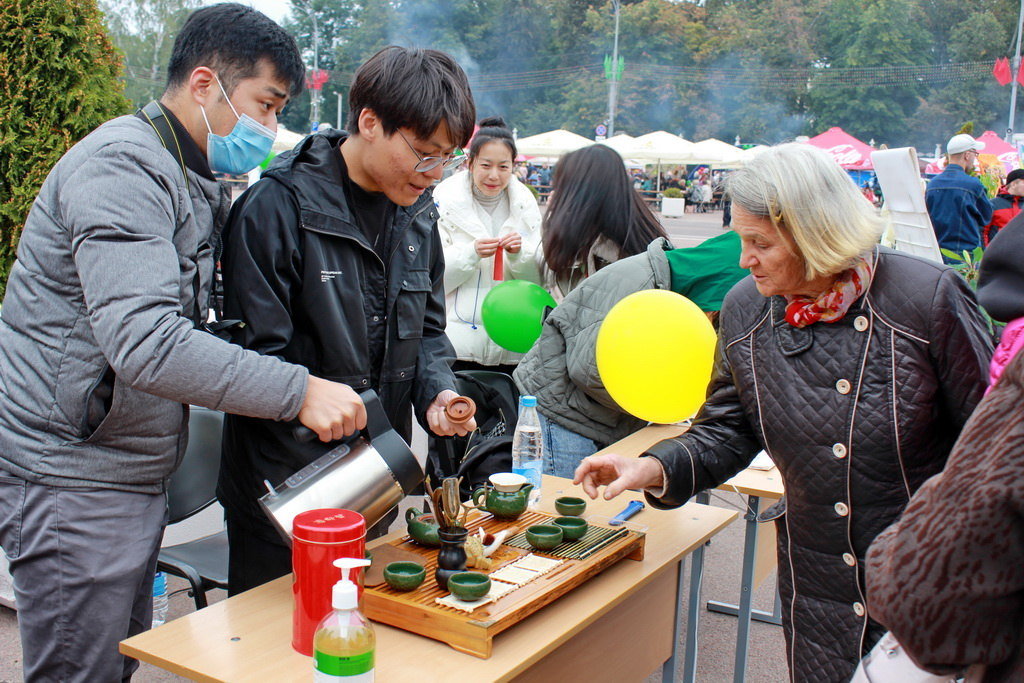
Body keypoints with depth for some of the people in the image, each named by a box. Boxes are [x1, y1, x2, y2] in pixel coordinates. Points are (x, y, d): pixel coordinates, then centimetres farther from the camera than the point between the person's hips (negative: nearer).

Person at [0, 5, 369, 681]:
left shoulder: (194, 182, 15)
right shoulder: (123, 166, -18)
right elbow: (145, 344, -31)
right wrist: (297, 391, -30)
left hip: (137, 471, 10)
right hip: (74, 479, -10)